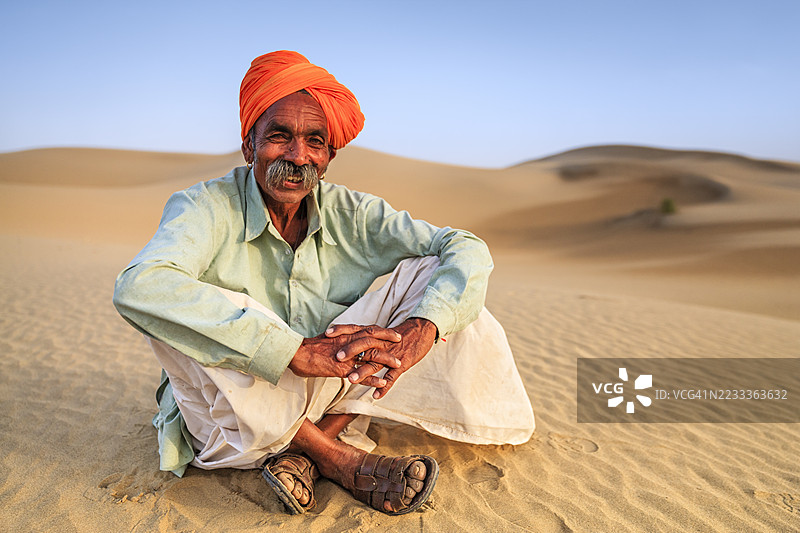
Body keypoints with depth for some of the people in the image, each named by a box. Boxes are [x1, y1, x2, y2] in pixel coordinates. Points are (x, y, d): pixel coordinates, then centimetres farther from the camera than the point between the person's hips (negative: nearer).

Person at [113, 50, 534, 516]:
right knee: (171, 312, -31)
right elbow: (138, 288, -35)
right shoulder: (208, 208, -15)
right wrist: (295, 351, -41)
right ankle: (342, 459, -19)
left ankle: (304, 451, -16)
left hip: (325, 397, 3)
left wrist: (422, 328, -30)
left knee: (430, 273, -9)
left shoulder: (351, 214, -4)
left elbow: (467, 249, -9)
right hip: (234, 420, -2)